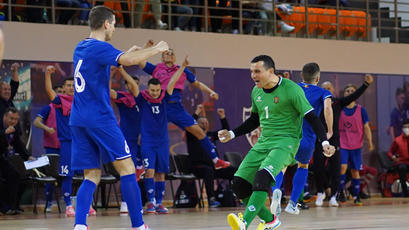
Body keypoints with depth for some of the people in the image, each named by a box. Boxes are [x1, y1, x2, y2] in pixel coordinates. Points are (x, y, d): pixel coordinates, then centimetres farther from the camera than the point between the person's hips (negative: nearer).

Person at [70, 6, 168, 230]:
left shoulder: (80, 48, 17)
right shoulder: (99, 47, -10)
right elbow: (128, 60, -26)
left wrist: (127, 52, 35)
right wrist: (156, 49, -13)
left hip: (78, 120, 8)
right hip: (100, 118, -8)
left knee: (92, 175, 7)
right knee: (126, 167, -3)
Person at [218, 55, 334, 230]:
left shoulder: (291, 89, -11)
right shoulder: (256, 91, 11)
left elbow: (311, 117, -10)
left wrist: (324, 142, -22)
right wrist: (232, 134, 19)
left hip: (286, 142, -7)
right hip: (263, 142, 7)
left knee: (263, 176, -33)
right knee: (239, 184, -5)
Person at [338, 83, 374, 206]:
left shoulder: (361, 110, 1)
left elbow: (366, 127, 3)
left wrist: (370, 142, -3)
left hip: (356, 145, 1)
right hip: (342, 144, -1)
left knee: (355, 171, 4)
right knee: (342, 167, -18)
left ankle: (356, 196, 13)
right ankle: (340, 191, -3)